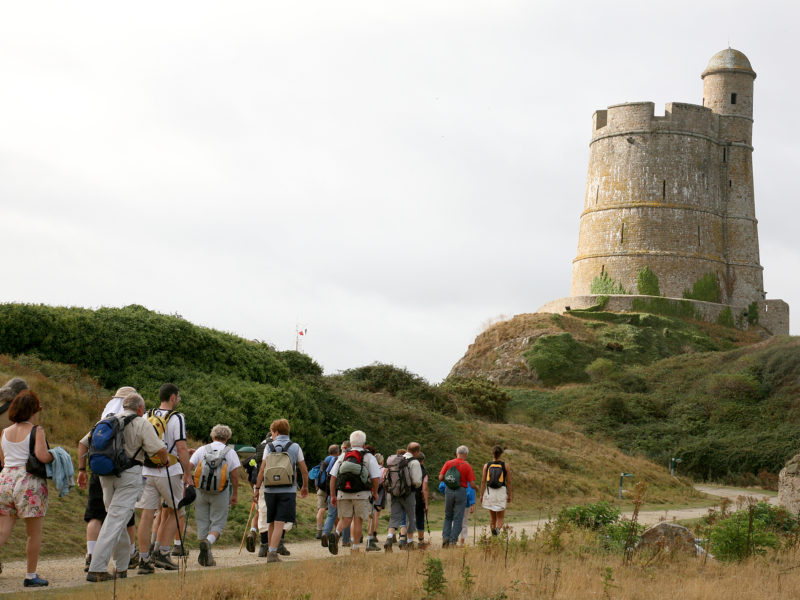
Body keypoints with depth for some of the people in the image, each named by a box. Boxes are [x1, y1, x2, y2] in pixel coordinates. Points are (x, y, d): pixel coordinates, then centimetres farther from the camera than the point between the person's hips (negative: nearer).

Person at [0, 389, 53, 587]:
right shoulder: (36, 431, -6)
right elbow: (42, 456, -18)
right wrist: (55, 456, 1)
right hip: (29, 483, -5)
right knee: (34, 533, 8)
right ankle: (31, 576, 13)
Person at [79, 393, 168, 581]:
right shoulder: (142, 424, -1)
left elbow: (84, 443, 13)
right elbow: (159, 449, -9)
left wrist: (81, 469, 16)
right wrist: (165, 462, 12)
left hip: (105, 474, 6)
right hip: (128, 475, -6)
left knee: (116, 517, 19)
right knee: (116, 519, -10)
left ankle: (122, 567, 25)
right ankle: (97, 569, -17)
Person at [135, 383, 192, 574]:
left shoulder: (146, 417, 11)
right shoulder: (177, 418, -6)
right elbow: (181, 448, -12)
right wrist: (187, 474, -6)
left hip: (147, 472, 4)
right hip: (169, 472, -4)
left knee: (147, 515, 2)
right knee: (173, 513, 13)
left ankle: (144, 560, 0)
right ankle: (162, 553, 6)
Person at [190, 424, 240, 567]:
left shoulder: (202, 450, 8)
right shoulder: (230, 452, 5)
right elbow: (235, 475, 0)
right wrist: (235, 495, 8)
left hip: (201, 491, 2)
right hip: (221, 493, -2)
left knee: (203, 523, 10)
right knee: (218, 523, 2)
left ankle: (207, 557, 10)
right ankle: (208, 542, -28)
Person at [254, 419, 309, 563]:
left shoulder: (269, 447, 3)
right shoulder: (295, 447, 4)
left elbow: (262, 470, -3)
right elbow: (304, 471, 6)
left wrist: (257, 488, 2)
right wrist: (305, 487, 21)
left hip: (270, 490, 1)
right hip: (288, 490, -1)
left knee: (272, 522, 16)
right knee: (279, 523, -5)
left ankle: (270, 550, 25)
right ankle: (272, 553, -16)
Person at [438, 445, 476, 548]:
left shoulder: (448, 463, 0)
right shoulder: (467, 466, -7)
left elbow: (440, 478, -3)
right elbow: (472, 484, -9)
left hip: (449, 491, 3)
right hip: (461, 492, -3)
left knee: (448, 516, 17)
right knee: (458, 518, 5)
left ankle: (445, 537, 2)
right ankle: (453, 541, 2)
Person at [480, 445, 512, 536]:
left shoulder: (487, 466, -1)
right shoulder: (505, 466, -4)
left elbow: (483, 482, -1)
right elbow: (509, 482, -1)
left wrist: (481, 495, 5)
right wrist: (509, 495, 8)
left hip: (489, 493, 2)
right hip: (501, 493, -2)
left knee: (492, 517, 17)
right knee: (500, 518, 3)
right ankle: (497, 529, -29)